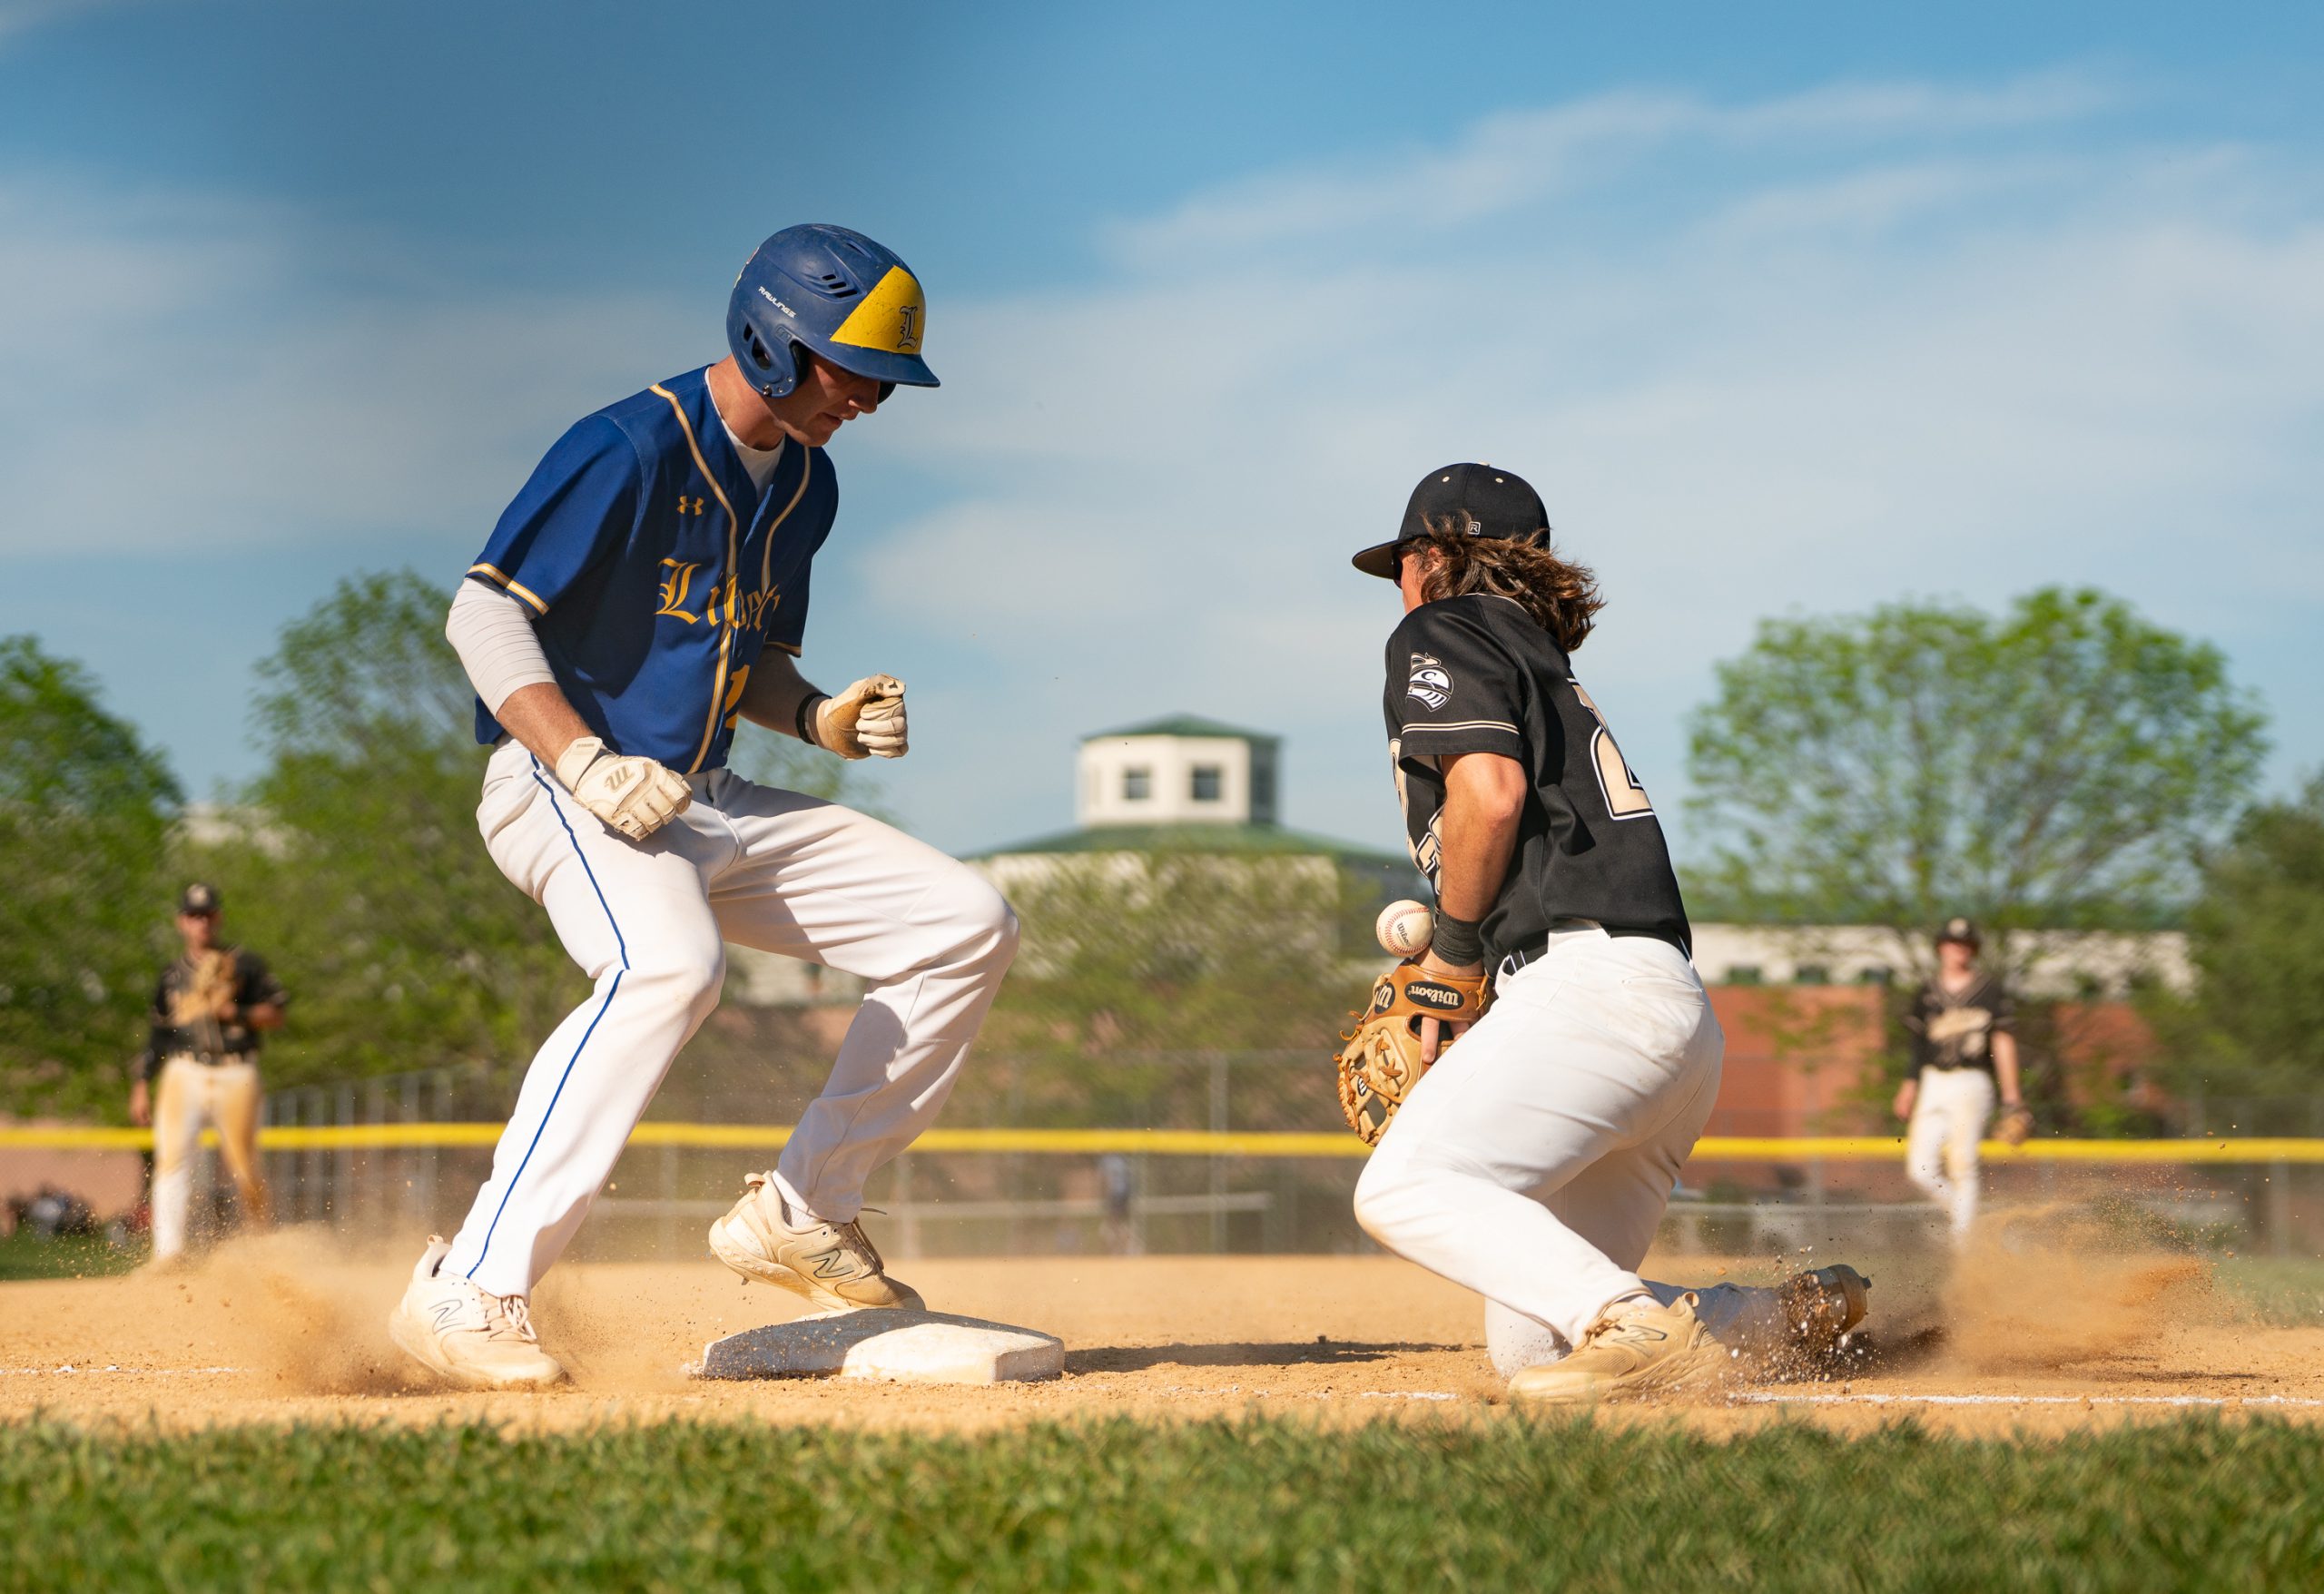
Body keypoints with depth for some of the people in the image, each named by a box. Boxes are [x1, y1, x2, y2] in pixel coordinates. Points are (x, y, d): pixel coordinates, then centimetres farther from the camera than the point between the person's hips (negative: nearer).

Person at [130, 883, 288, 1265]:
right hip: (185, 1073, 2)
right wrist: (140, 1085, 12)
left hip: (236, 1076, -2)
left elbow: (276, 1014, 3)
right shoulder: (172, 975, 16)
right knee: (172, 1158, -18)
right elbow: (156, 1036, 20)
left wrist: (238, 1013, -13)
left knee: (244, 1170, -2)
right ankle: (169, 1250, -27)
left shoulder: (244, 963, 8)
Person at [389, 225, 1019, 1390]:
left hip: (709, 806, 9)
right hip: (563, 793, -9)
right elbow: (485, 611, -18)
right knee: (669, 965, -39)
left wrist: (822, 720, 0)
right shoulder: (631, 450, -15)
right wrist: (586, 764, -30)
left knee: (966, 928, 2)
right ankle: (467, 1294, -38)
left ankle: (798, 1217, 9)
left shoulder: (804, 484, 11)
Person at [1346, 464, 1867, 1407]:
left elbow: (1491, 794, -13)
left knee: (1404, 1187, -25)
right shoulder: (1545, 659, 33)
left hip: (1593, 986, -9)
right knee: (1530, 1346, 6)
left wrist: (1449, 962, -2)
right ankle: (1806, 1313, 7)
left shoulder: (1440, 634, 5)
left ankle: (1641, 1330, -36)